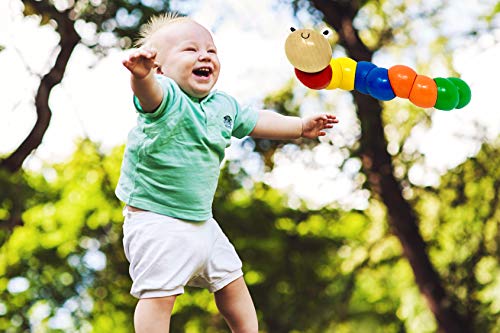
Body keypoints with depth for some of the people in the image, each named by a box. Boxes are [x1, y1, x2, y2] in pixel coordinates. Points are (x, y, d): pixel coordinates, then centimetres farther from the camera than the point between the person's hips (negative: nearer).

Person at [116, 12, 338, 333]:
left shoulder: (224, 105, 5)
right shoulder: (166, 97, -19)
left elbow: (255, 122, 23)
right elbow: (149, 92, -44)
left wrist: (301, 126, 27)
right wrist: (141, 75, -67)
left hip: (201, 220, 8)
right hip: (156, 222, -8)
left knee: (231, 281, 21)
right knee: (159, 292, -14)